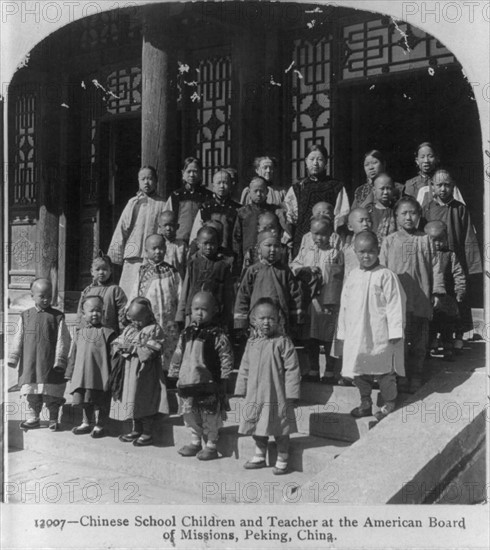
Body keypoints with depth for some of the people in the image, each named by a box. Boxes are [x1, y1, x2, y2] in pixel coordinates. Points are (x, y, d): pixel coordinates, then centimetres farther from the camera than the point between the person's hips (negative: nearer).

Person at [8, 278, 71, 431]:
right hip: (30, 363, 3)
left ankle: (53, 419, 14)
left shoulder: (57, 316, -1)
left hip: (50, 362, -2)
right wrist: (13, 358, 4)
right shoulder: (25, 316, 7)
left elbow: (63, 340, -3)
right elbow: (18, 339, 9)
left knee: (52, 392, 1)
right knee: (31, 392, 9)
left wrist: (60, 360, -8)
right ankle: (33, 417, 23)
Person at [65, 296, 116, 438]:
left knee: (101, 402, 4)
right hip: (82, 376, 5)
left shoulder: (107, 333, -6)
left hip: (101, 377, -4)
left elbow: (113, 355, -6)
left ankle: (100, 425, 19)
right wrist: (70, 373, 13)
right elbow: (73, 355, 14)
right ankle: (86, 423, 33)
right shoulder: (80, 333, 8)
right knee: (85, 401, 16)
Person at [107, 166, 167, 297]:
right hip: (133, 256, 1)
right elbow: (122, 228, 9)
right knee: (130, 292, -4)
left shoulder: (161, 204, 9)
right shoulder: (133, 203, 11)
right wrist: (116, 254, 3)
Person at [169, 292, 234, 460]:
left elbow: (227, 357, -8)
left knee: (210, 415, 2)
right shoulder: (186, 334, 9)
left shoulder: (217, 335, -8)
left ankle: (211, 445, 17)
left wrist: (223, 377, -10)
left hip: (208, 383, -5)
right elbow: (178, 355, 16)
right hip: (187, 382, 6)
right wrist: (175, 374, 13)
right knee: (190, 413, 14)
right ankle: (195, 442, 30)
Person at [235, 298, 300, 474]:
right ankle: (259, 456, 33)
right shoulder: (251, 343, 6)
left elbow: (292, 369, -10)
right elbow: (244, 368, 13)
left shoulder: (282, 342, -10)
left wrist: (291, 393, -12)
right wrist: (242, 390, 11)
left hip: (277, 396, -5)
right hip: (255, 395, 5)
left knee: (280, 429, 6)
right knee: (257, 427, 16)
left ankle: (282, 460, 20)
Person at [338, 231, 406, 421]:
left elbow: (395, 304, -9)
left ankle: (389, 405, 22)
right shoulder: (353, 276, 7)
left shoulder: (386, 275, -8)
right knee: (359, 370, 12)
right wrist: (343, 331, 12)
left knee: (385, 370, 6)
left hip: (380, 334, -5)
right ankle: (365, 403, 28)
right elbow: (345, 305, 12)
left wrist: (395, 332, -12)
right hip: (356, 333, 5)